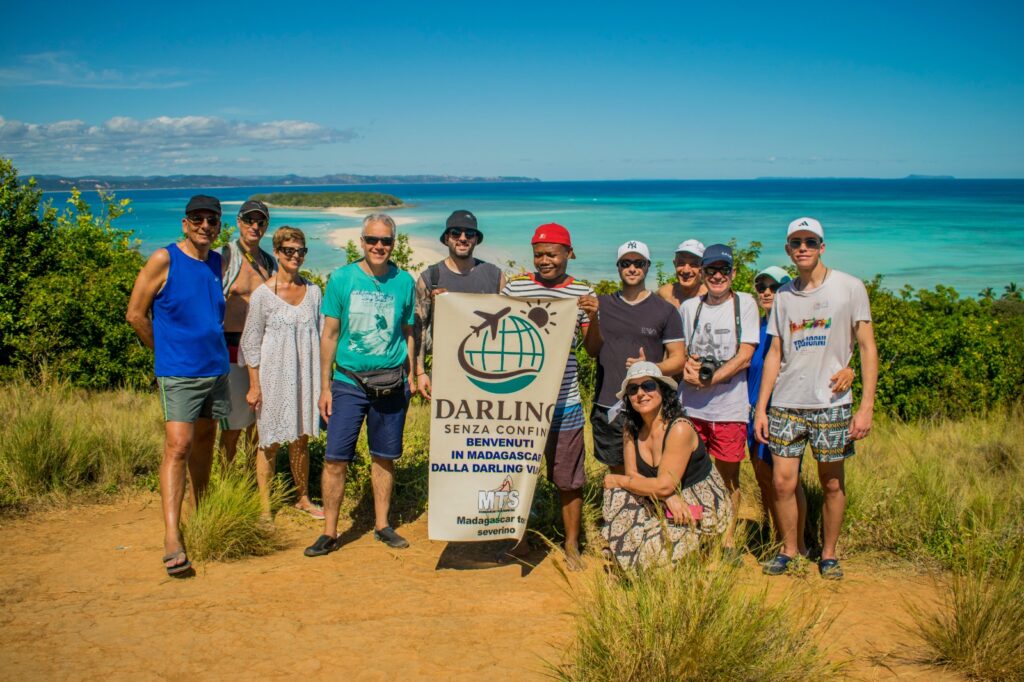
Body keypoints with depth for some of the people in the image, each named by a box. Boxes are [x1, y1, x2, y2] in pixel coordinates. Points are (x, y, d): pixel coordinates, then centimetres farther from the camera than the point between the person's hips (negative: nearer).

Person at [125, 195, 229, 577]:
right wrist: (165, 350, 2)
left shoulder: (217, 261, 9)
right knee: (178, 446, -13)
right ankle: (172, 537, -12)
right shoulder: (164, 259, -9)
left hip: (216, 369, 6)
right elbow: (135, 314, -5)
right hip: (178, 373, -6)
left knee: (205, 442, 15)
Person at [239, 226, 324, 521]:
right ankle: (264, 507, 14)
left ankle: (303, 499, 28)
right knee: (270, 441, 3)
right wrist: (254, 385, -8)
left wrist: (320, 380, 9)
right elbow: (251, 342, -5)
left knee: (301, 439, 13)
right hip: (274, 376, -4)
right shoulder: (263, 294, -7)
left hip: (304, 375, 4)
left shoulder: (313, 291, 6)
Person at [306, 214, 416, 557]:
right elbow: (329, 334, 1)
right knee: (335, 460, -3)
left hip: (391, 383, 2)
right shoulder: (342, 278, -3)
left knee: (384, 457, 11)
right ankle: (329, 532, 10)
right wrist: (325, 386, -1)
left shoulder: (404, 281, 2)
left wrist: (411, 375, 7)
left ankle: (382, 525, 26)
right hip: (348, 382, -1)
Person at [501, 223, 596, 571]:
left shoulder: (582, 293, 2)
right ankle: (518, 540, 30)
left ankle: (571, 545, 25)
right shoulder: (514, 287, 3)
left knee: (568, 479, 7)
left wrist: (594, 316, -16)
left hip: (563, 402, -1)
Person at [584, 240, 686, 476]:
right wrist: (593, 318, -11)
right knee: (616, 472, 12)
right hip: (607, 406, 3)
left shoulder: (665, 311, 0)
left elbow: (678, 359, 0)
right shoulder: (603, 304, 8)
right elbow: (592, 351, 6)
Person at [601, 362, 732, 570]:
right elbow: (632, 474, -7)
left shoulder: (680, 428, -25)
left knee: (647, 549, -22)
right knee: (618, 495, -14)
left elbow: (665, 485, -26)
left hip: (702, 507, -6)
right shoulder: (631, 428, -3)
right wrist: (668, 497, -25)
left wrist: (618, 480, -15)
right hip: (665, 505, 7)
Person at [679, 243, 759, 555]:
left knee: (729, 475, 5)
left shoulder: (745, 303, 0)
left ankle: (728, 540, 17)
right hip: (691, 407, 3)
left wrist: (709, 380, -14)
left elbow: (745, 356, -6)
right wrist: (687, 365, -9)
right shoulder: (689, 307, 9)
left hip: (730, 407, -2)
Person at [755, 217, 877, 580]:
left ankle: (829, 554, 23)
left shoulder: (849, 287, -1)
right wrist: (760, 408, 7)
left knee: (832, 483, 6)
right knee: (783, 482, 1)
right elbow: (775, 353, 12)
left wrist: (866, 406, -10)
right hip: (786, 404, 3)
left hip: (832, 403, -3)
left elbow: (867, 348, -2)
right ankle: (788, 550, 19)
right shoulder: (784, 295, 10)